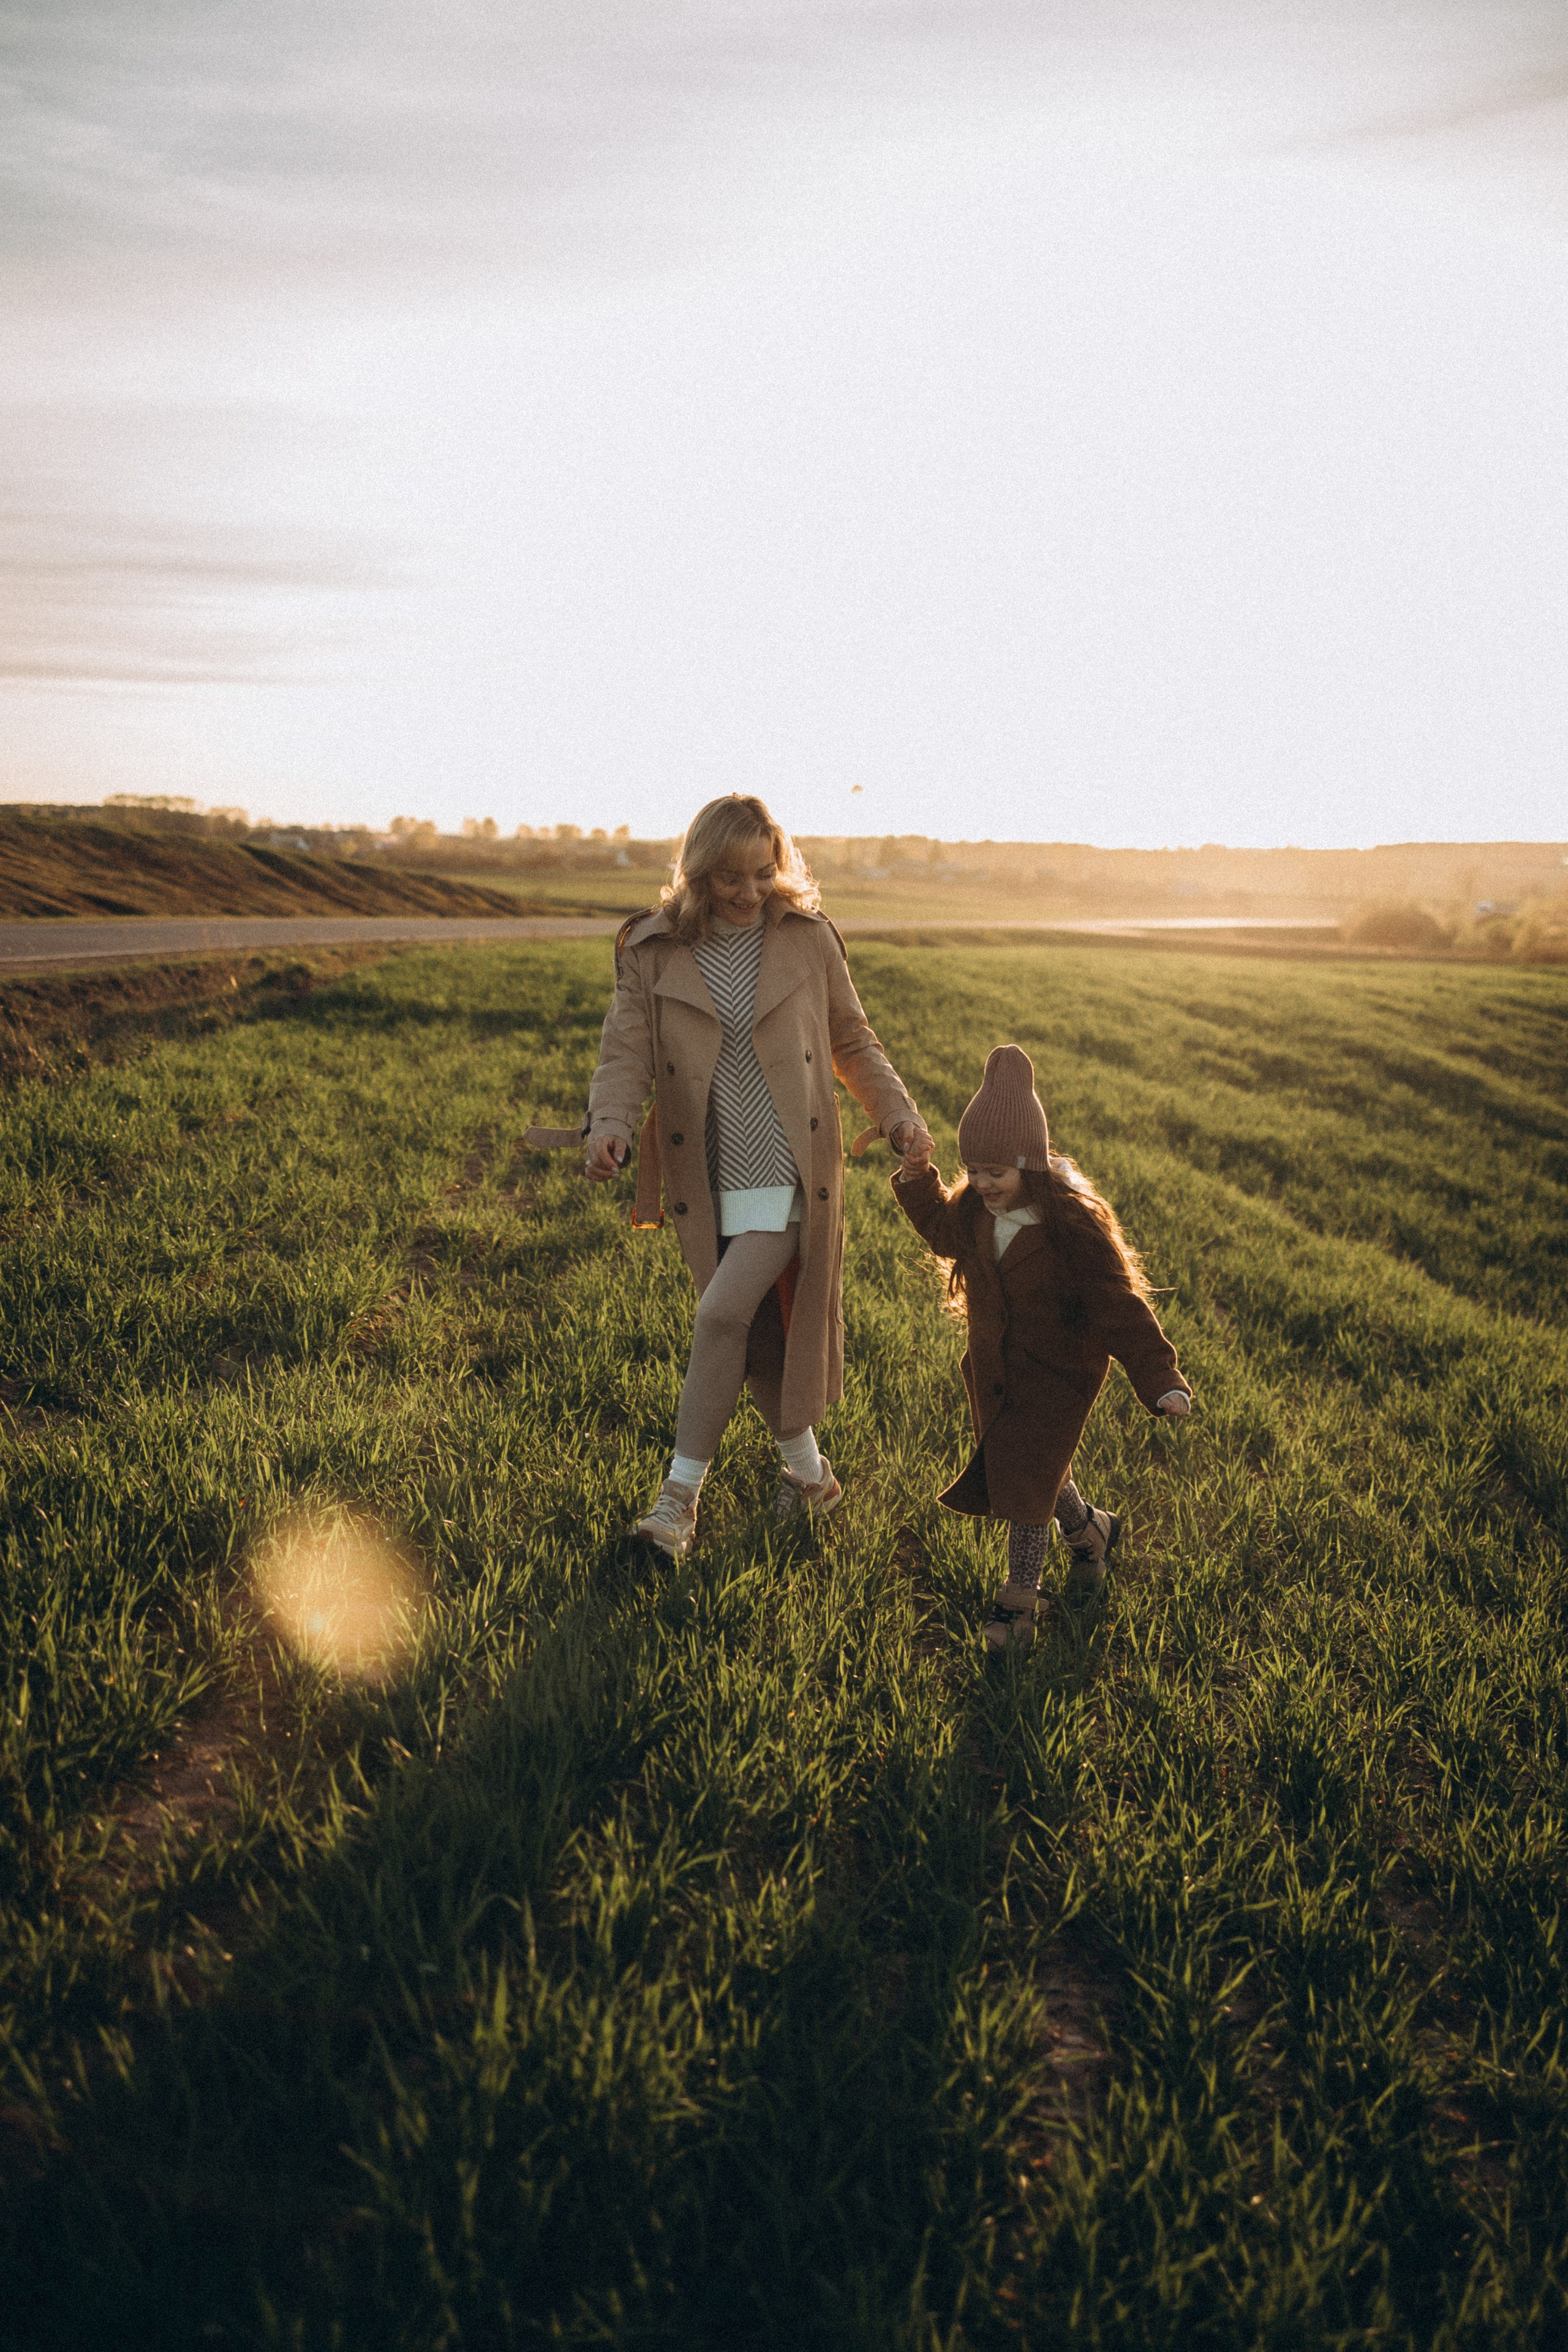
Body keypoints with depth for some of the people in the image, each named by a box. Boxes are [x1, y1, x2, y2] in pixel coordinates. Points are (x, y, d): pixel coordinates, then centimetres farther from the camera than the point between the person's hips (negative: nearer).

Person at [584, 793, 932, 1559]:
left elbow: (853, 1042, 13)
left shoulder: (808, 938, 2)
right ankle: (809, 1474, 31)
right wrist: (609, 1126, -25)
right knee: (759, 1336, 10)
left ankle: (680, 1499, -3)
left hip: (791, 1172, -2)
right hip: (708, 1179, 2)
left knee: (723, 1315, -15)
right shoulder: (651, 953, 1)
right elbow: (627, 1054, -5)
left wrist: (898, 1114, 0)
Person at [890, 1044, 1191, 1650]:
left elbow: (1118, 1305, -23)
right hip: (993, 1366, 7)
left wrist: (1159, 1379, -27)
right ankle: (1088, 1532, 47)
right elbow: (945, 1233, 19)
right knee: (1038, 1470, 18)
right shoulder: (975, 1208, -7)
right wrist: (918, 1186, 3)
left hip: (1057, 1371, -6)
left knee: (1024, 1476, -8)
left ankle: (1019, 1595, 13)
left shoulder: (1074, 1224, -26)